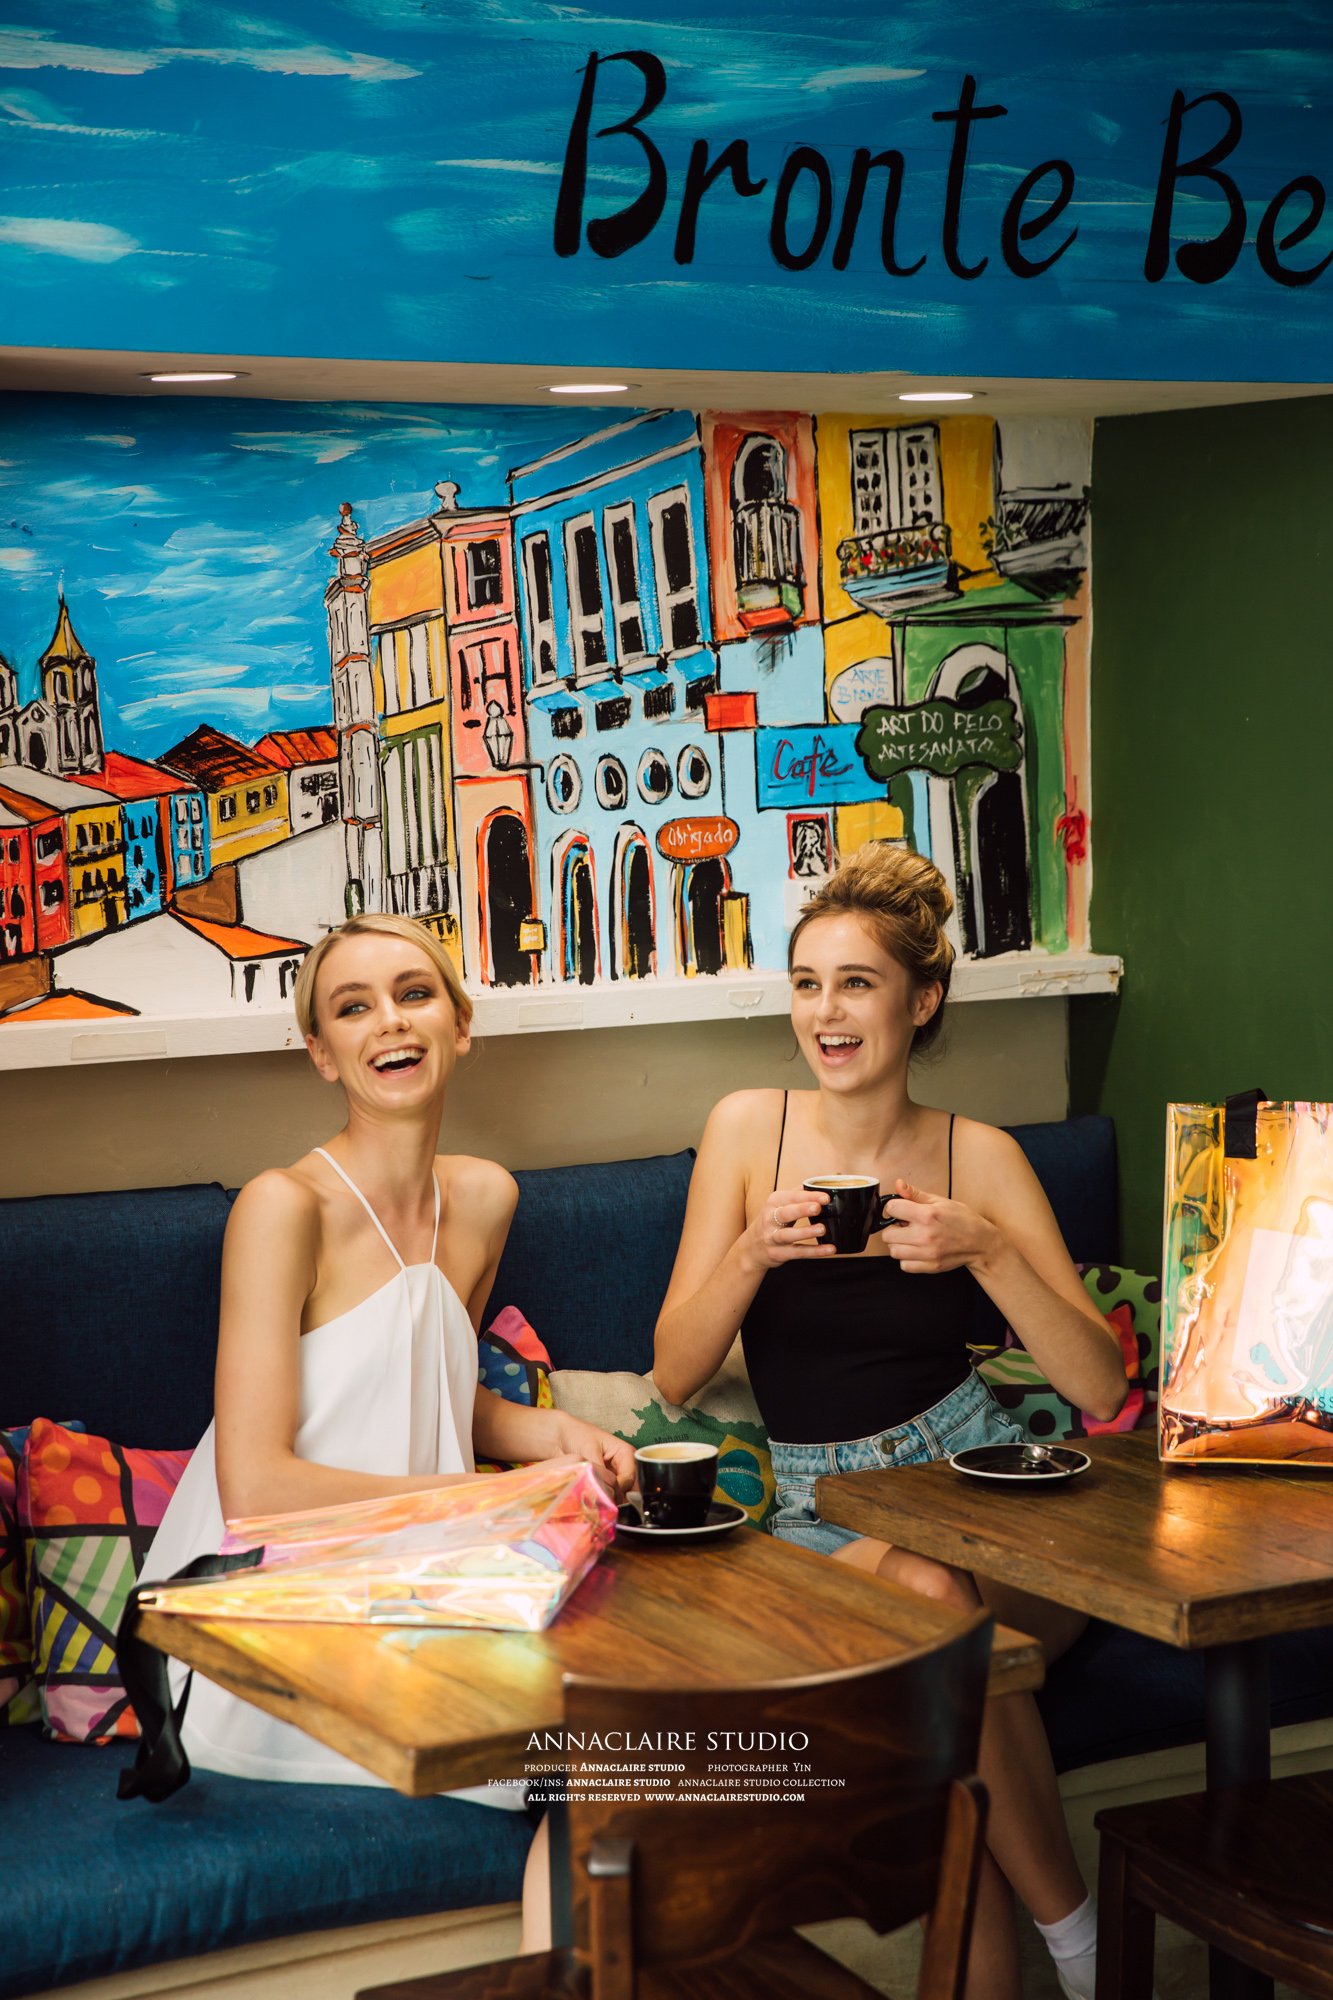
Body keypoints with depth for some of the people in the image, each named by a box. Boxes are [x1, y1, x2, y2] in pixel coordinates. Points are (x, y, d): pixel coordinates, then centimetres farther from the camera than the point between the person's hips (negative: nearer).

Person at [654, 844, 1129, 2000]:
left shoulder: (981, 1157, 1)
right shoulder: (749, 1130, 2)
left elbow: (1100, 1386, -5)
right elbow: (675, 1376, 0)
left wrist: (987, 1250, -19)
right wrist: (753, 1253, -17)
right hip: (820, 1506, 1)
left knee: (933, 1596, -34)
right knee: (919, 1601, -33)